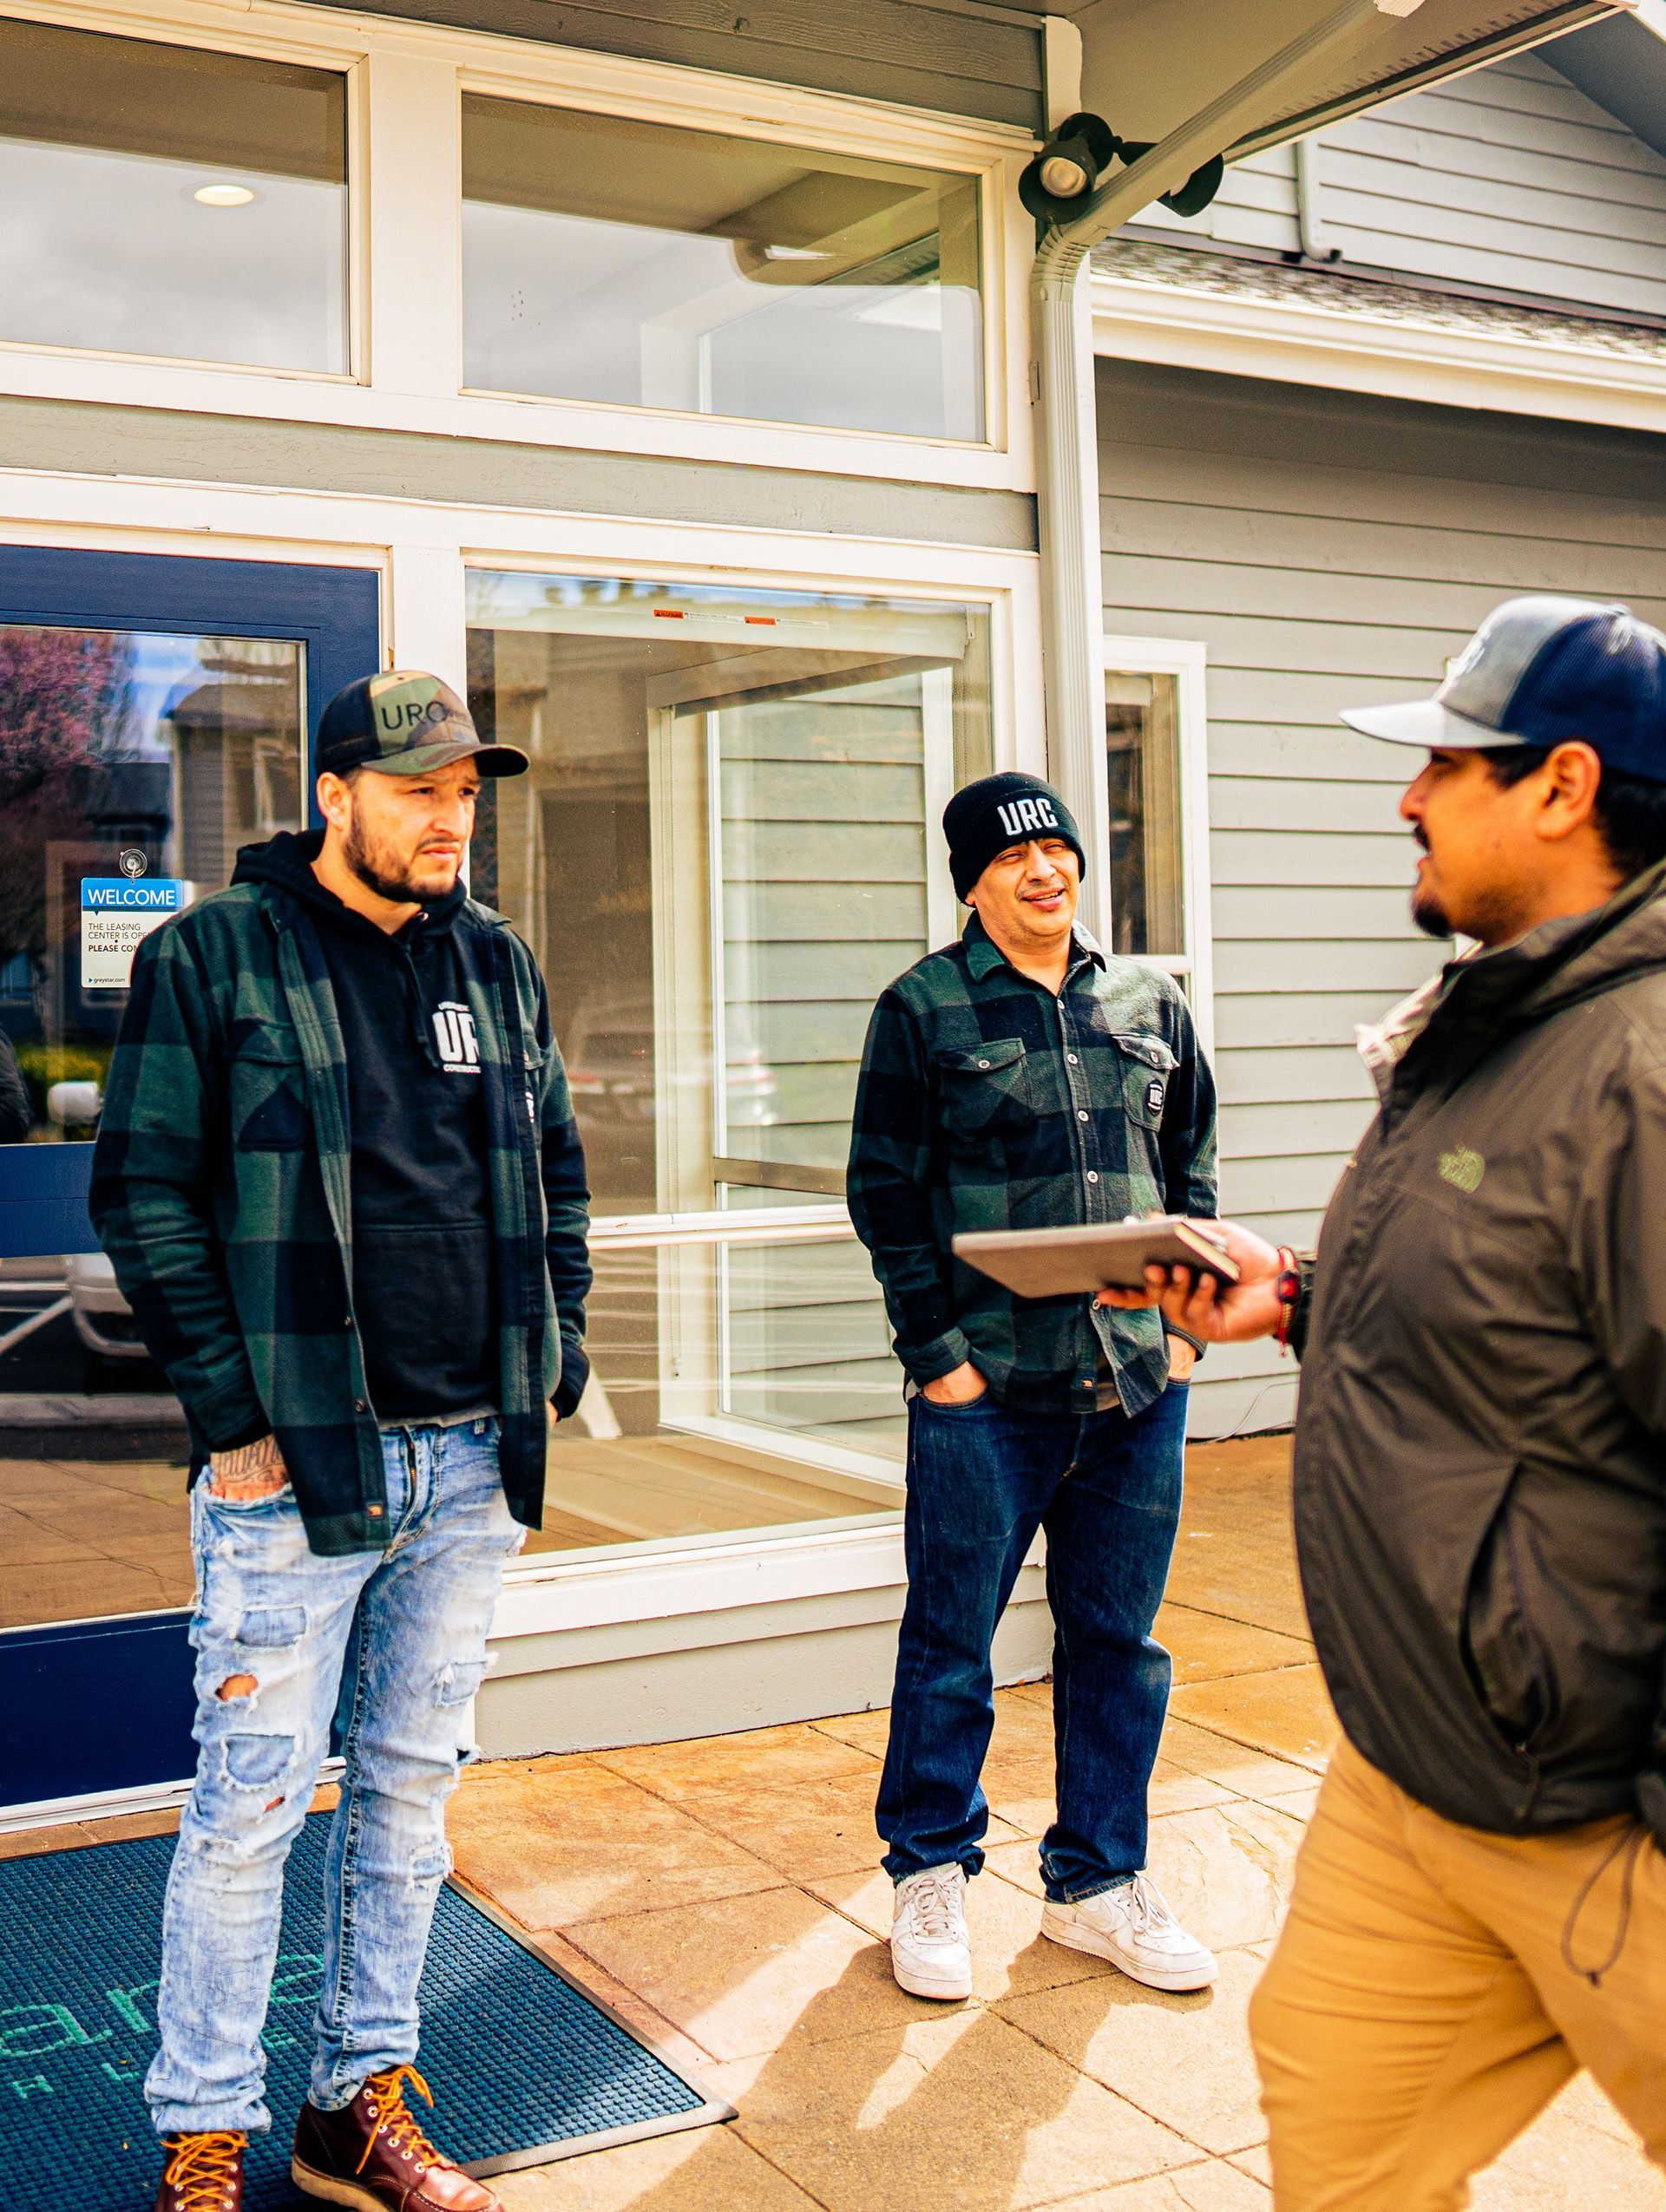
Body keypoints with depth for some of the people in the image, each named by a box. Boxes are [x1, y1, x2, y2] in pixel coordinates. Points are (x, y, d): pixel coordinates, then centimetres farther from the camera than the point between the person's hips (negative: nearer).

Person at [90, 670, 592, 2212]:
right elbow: (145, 1198, -6)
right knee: (252, 1805, 0)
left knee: (412, 1786, 13)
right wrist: (234, 1417, -11)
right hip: (296, 1462, -5)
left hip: (472, 1459, 5)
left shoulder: (496, 964, 11)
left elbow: (557, 1172, 19)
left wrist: (556, 1362, 9)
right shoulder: (216, 956, -4)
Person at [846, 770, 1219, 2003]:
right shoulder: (925, 1010, -1)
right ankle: (932, 1876, 24)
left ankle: (1098, 1881, 27)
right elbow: (886, 1192, -2)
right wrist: (935, 1349, -8)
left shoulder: (1151, 1006, 11)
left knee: (1118, 1644, 12)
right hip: (986, 1391, -4)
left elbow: (1192, 1172, 17)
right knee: (950, 1645, 5)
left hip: (1139, 1386, 4)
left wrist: (1186, 1321, 7)